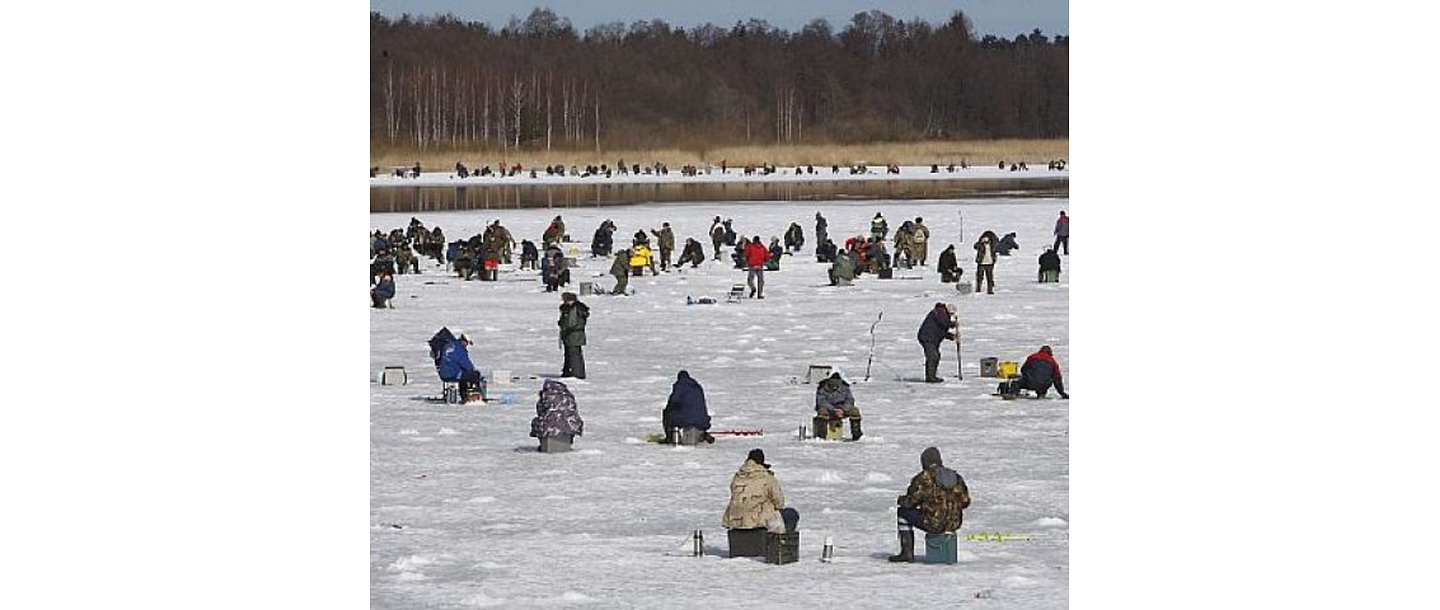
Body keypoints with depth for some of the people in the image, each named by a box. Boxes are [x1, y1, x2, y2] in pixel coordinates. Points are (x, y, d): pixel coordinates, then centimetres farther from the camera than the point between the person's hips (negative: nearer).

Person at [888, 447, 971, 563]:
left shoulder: (924, 478, -10)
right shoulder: (955, 476, 6)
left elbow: (911, 501, -6)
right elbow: (965, 501, 9)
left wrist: (901, 500, 17)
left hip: (933, 523, -6)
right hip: (954, 524, 6)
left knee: (903, 512, 17)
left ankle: (907, 552, 16)